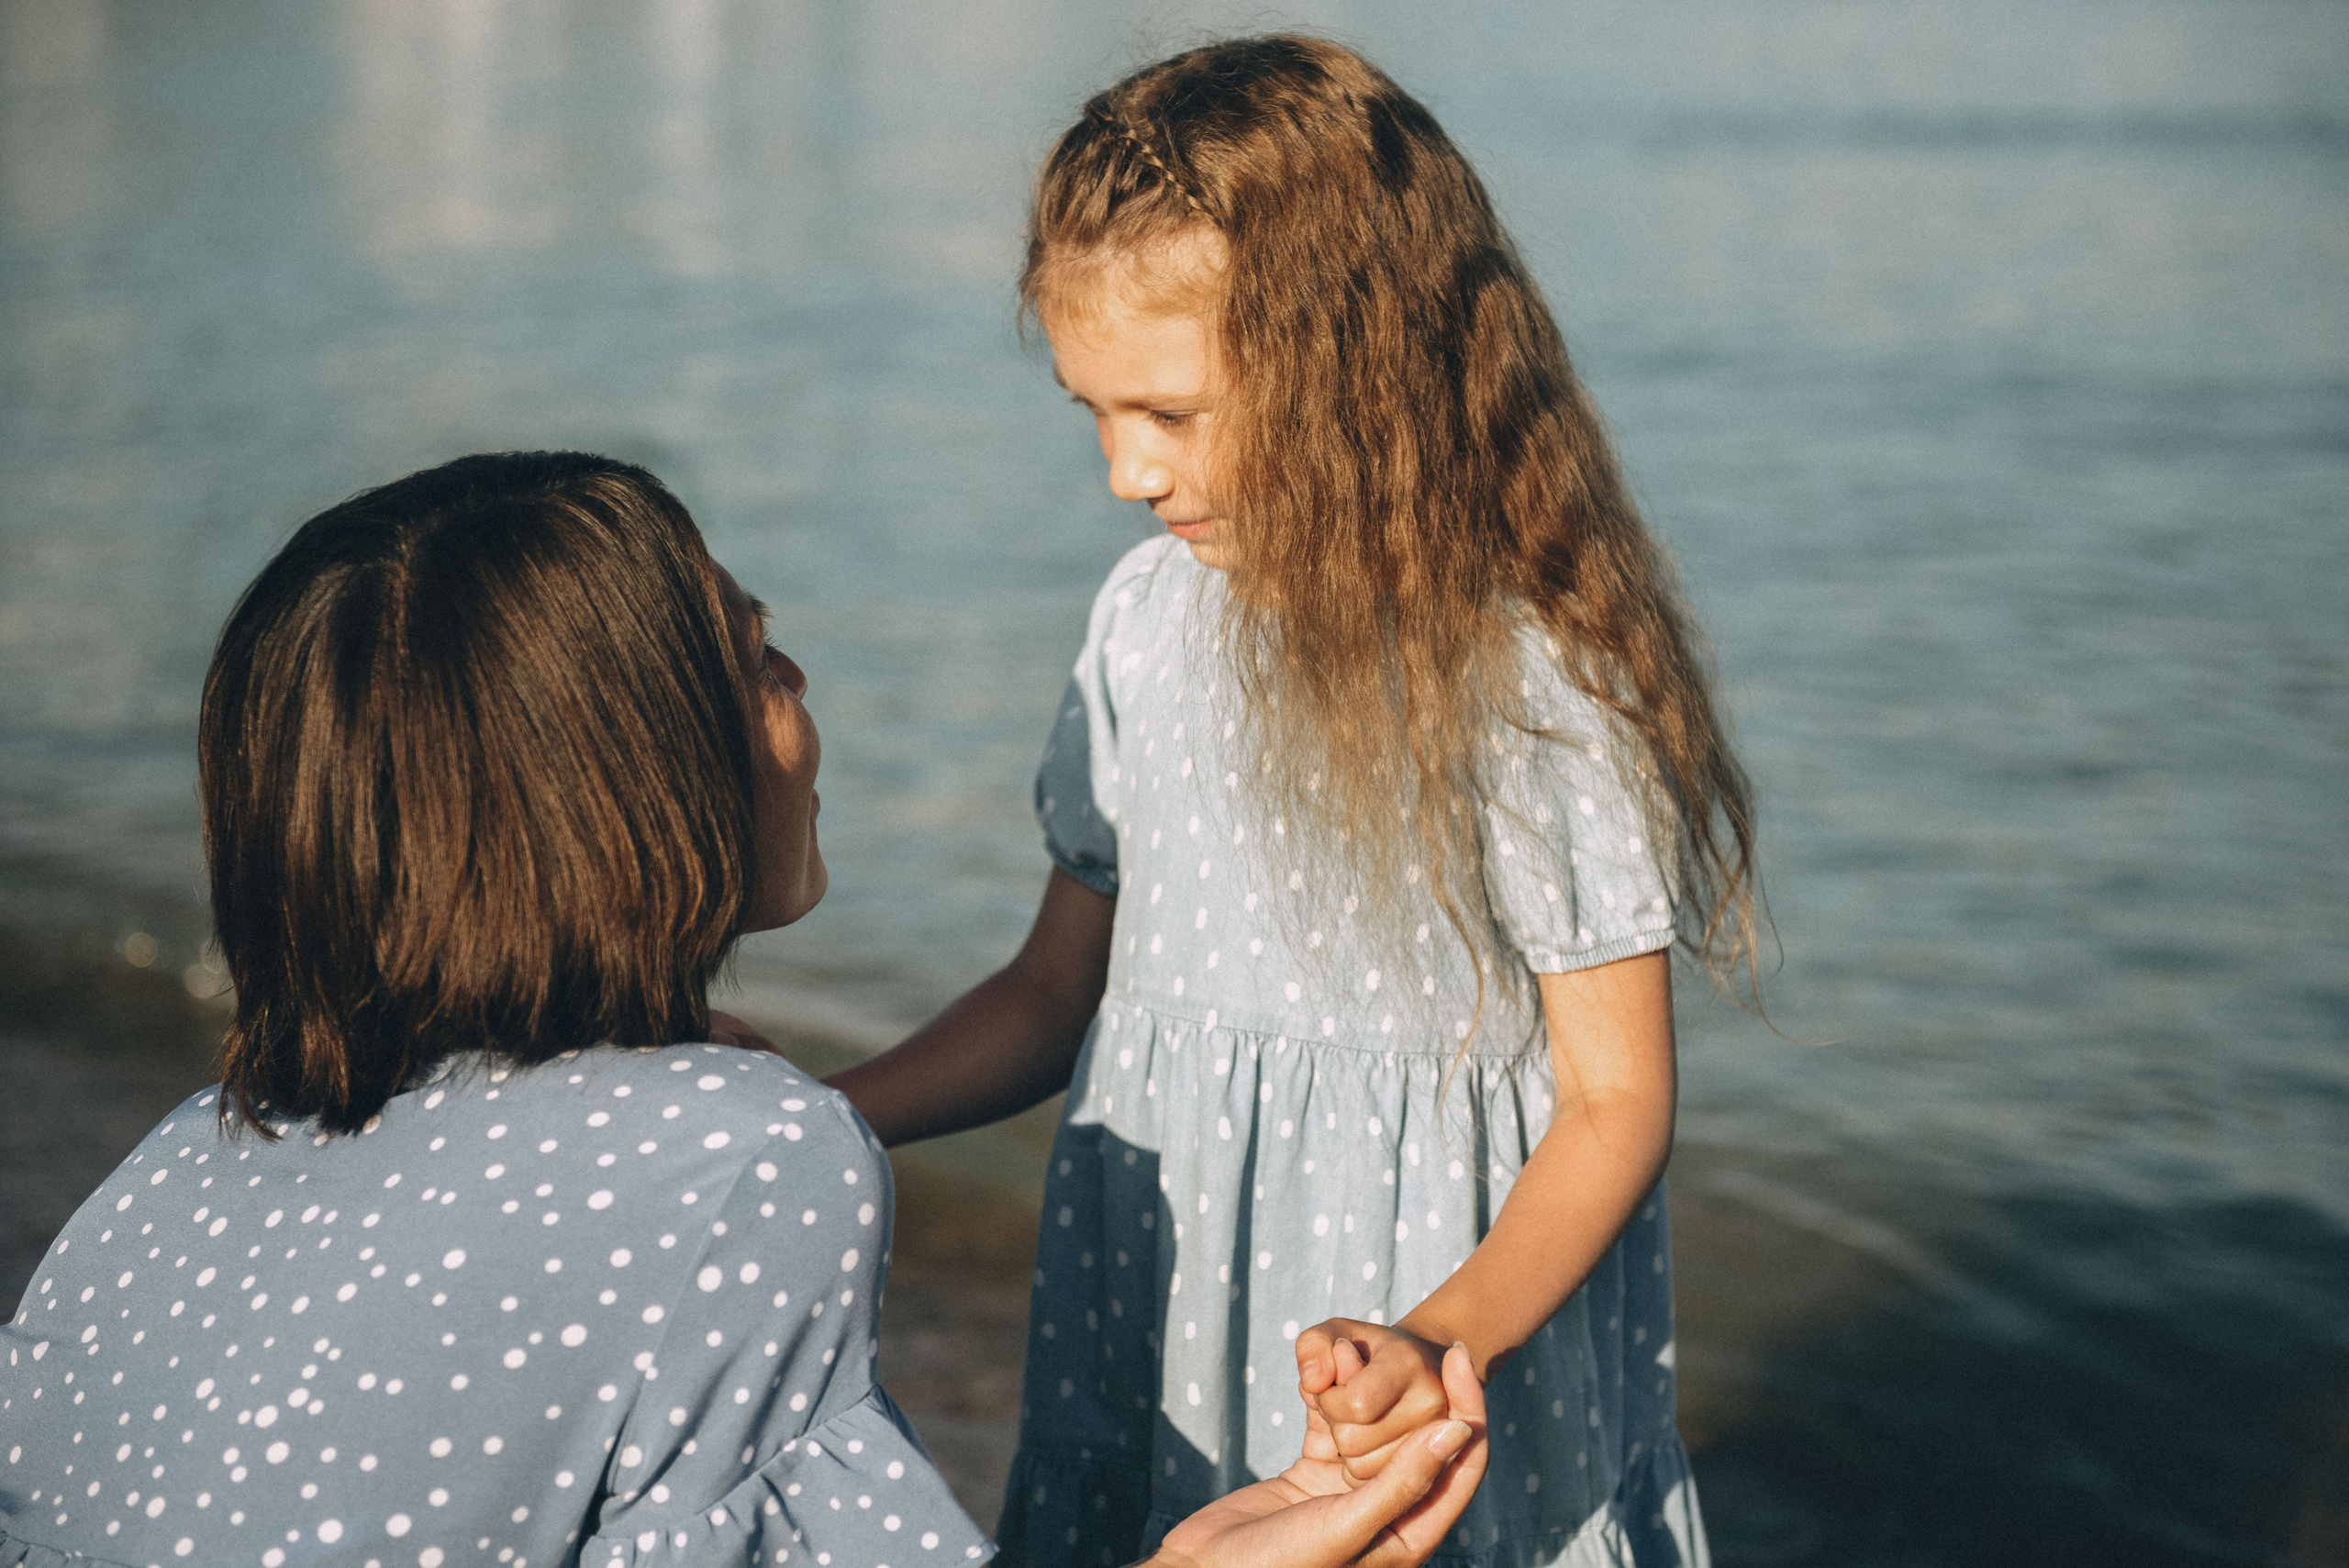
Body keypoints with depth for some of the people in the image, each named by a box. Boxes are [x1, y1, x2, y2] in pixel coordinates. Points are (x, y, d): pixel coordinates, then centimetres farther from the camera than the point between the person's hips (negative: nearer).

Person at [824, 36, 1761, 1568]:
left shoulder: (1544, 680, -17)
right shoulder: (1150, 621, -2)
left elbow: (1616, 1104, -13)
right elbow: (1058, 991, 8)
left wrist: (1443, 1341, -29)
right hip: (1153, 1350, 5)